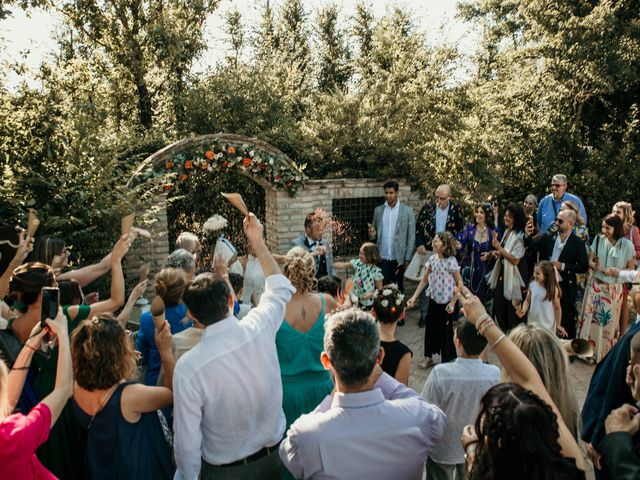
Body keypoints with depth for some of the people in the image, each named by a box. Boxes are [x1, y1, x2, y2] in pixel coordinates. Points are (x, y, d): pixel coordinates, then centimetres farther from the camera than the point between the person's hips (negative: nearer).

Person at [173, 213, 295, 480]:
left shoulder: (188, 367, -28)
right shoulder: (260, 328, -20)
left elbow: (187, 443, -19)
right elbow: (280, 288, 2)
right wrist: (257, 241, 10)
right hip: (273, 457, 4)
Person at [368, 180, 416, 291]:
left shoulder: (407, 211, -2)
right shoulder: (378, 210, 6)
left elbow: (411, 237, -2)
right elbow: (374, 234, 11)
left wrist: (407, 258, -6)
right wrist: (372, 235, -12)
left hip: (399, 259, -1)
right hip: (382, 258, 1)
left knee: (398, 288, 11)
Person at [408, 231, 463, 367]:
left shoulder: (451, 261, -18)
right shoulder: (432, 259, -1)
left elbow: (460, 283, -12)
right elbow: (424, 280, 6)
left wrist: (453, 303, -14)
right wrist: (414, 297, 1)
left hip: (446, 303, -5)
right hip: (434, 300, 5)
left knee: (445, 332, 5)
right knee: (430, 328, 14)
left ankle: (447, 361, 22)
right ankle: (428, 357, 32)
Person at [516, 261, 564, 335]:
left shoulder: (553, 289, -14)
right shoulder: (532, 285, -7)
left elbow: (557, 308, -5)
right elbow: (527, 301, 5)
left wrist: (558, 325, 0)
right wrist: (523, 311, -14)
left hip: (548, 325, -3)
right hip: (532, 323, 3)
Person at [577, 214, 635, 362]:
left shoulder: (627, 245, -10)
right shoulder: (598, 239, -4)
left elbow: (631, 269, -2)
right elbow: (589, 260, 1)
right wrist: (594, 266, -21)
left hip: (613, 288, -2)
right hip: (595, 284, 2)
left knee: (607, 321, 8)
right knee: (590, 317, 7)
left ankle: (605, 354, 24)